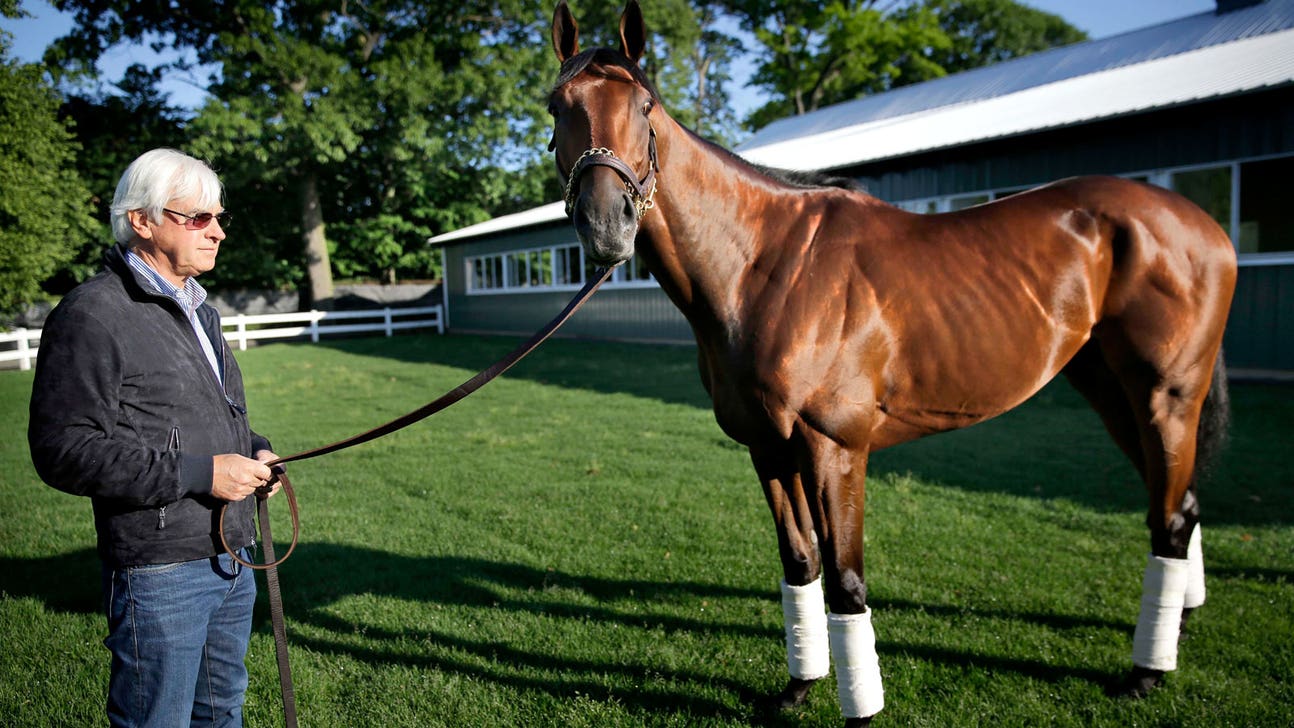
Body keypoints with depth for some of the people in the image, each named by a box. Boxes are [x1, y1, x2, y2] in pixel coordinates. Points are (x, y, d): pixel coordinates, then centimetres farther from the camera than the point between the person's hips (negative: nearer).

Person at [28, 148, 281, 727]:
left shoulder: (197, 310, 16)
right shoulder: (92, 315, -13)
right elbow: (64, 450, -19)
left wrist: (255, 450, 5)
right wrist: (198, 474, -22)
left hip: (232, 559, 8)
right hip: (159, 574, -8)